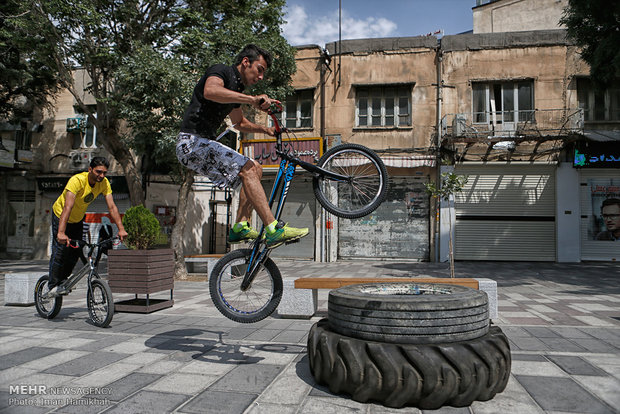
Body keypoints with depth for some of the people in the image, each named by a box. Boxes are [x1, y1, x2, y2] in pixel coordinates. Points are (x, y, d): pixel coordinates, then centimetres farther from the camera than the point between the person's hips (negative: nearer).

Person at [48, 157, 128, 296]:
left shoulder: (104, 183, -20)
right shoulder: (77, 180, -35)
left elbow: (112, 207, -22)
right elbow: (67, 207, -45)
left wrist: (121, 229, -30)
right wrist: (61, 233, -54)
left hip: (78, 219, 5)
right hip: (61, 215, -5)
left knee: (75, 252, 5)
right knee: (60, 250, -10)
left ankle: (63, 281, 24)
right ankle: (53, 286, 5)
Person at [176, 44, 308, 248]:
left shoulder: (236, 88, 19)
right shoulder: (220, 71, -8)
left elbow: (239, 123, 35)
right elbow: (210, 91, -34)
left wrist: (264, 129, 20)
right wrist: (252, 99, -39)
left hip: (204, 143, 10)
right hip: (193, 142, -10)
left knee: (256, 169, 9)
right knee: (246, 169, -23)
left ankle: (240, 228, 5)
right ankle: (274, 230, -27)